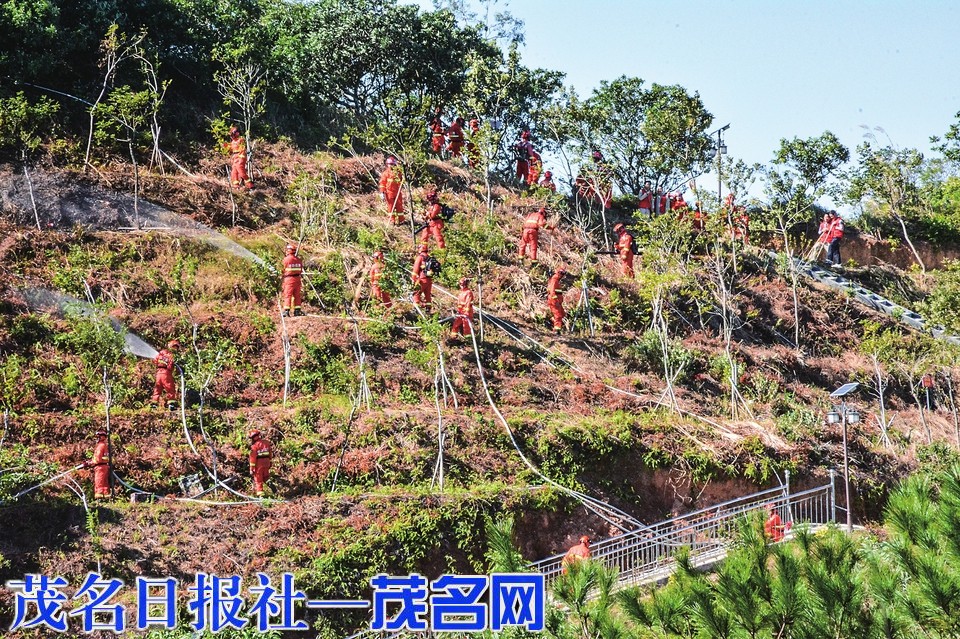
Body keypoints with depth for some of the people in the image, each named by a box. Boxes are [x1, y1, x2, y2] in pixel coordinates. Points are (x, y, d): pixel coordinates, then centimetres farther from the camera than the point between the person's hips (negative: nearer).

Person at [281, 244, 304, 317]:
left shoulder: (286, 259, -11)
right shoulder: (298, 259, 3)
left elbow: (283, 270, -4)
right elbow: (301, 270, 8)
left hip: (289, 279, -4)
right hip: (297, 278, 4)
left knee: (287, 295, -2)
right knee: (297, 295, 11)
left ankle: (286, 311, -7)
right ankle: (297, 311, 13)